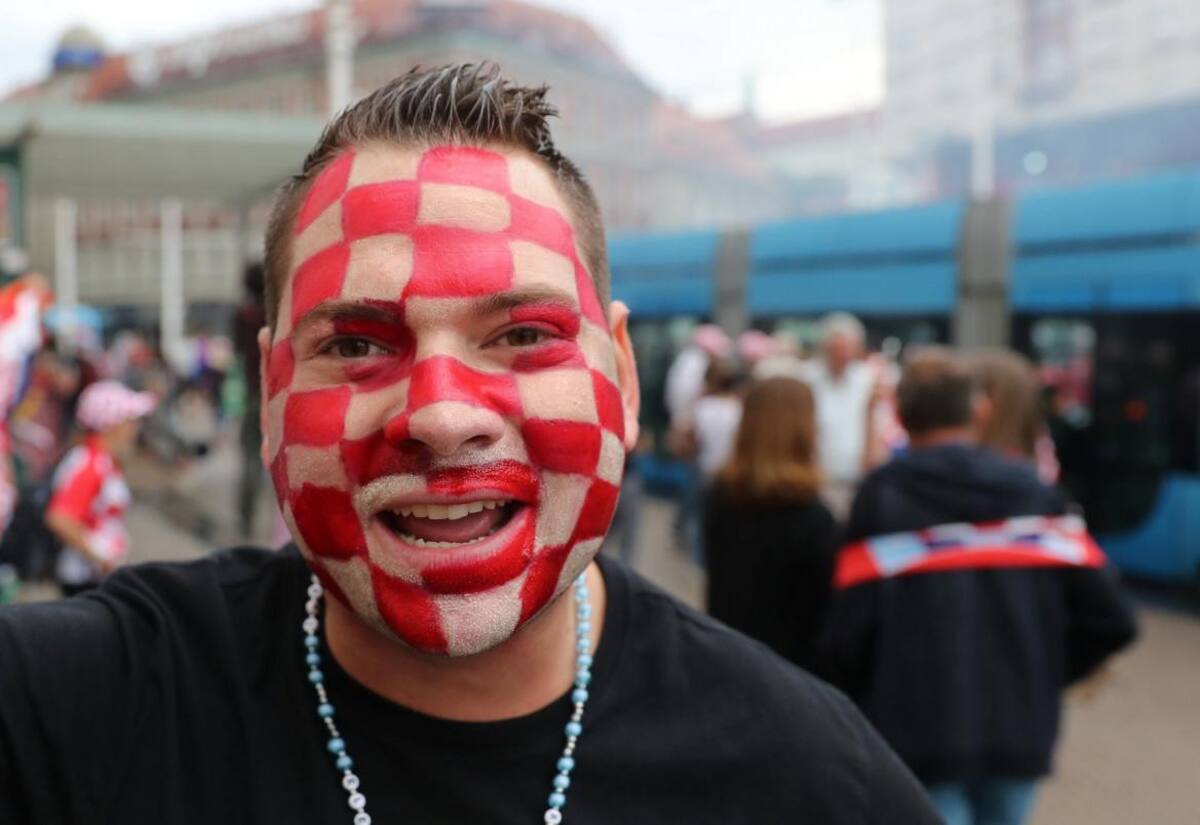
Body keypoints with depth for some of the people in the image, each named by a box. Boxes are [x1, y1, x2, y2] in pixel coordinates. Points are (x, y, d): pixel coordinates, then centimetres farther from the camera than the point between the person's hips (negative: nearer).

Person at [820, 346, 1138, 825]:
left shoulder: (883, 499, -6)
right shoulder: (1035, 492, 4)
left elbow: (849, 636, -12)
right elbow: (1109, 622, 0)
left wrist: (864, 711, 8)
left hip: (919, 735, -3)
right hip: (1020, 730, 4)